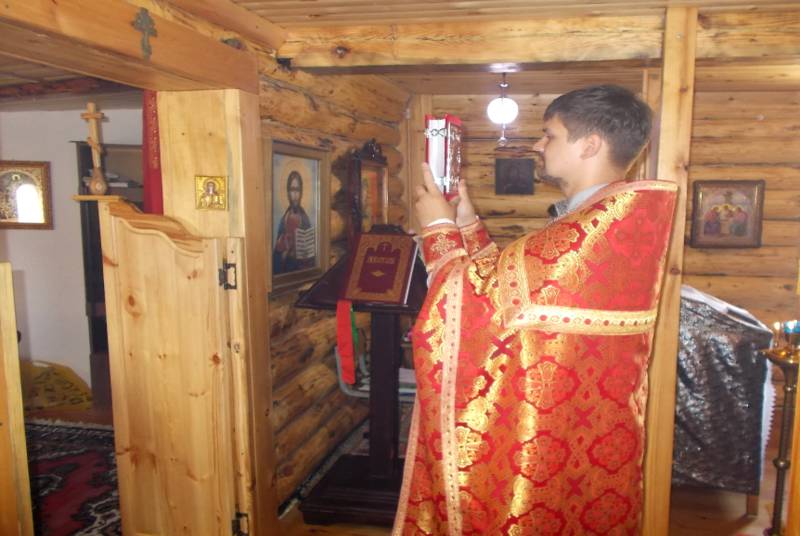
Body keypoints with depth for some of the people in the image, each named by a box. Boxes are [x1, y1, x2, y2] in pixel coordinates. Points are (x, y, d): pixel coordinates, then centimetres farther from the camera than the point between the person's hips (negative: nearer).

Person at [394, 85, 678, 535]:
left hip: (543, 439, -9)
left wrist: (440, 228, -10)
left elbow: (479, 298, -24)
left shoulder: (598, 226, -26)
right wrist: (467, 222, 9)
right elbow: (510, 284, 9)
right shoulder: (627, 218, 6)